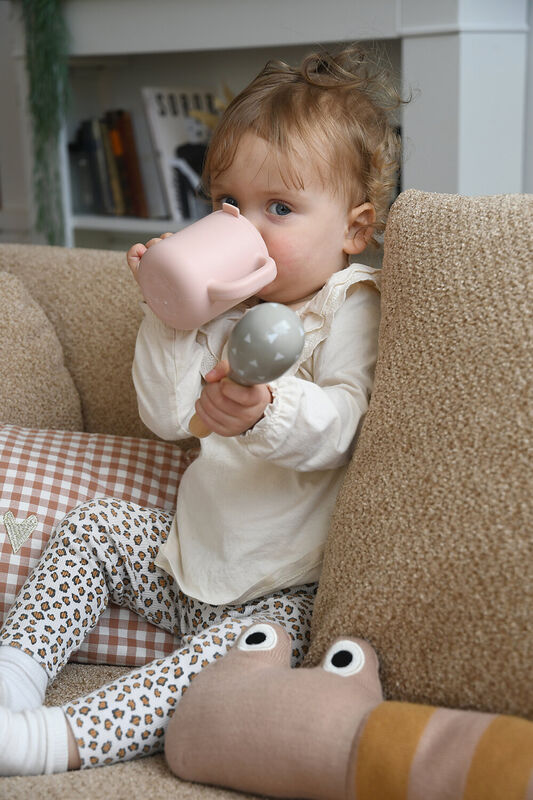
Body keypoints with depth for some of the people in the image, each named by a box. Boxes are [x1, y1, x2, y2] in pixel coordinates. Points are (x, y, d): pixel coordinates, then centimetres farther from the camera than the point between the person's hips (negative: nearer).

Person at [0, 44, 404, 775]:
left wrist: (266, 414, -52)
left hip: (281, 591, -7)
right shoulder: (227, 303, 8)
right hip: (194, 552, 8)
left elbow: (338, 426, -29)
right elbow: (167, 418, 1)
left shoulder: (349, 307, -13)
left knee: (222, 661, -31)